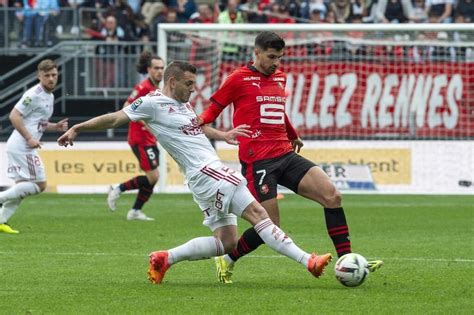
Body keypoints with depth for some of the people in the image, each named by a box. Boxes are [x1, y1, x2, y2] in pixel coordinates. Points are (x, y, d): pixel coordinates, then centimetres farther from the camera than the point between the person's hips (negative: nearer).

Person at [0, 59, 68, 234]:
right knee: (39, 185, -10)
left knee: (22, 187, 12)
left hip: (27, 147, 10)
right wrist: (29, 138, -21)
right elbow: (14, 116, -19)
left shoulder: (49, 97, 17)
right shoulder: (34, 95, -13)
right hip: (22, 146, -10)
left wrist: (56, 127, 9)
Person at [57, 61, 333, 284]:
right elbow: (115, 119, -3)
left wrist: (223, 136, 31)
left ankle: (164, 259, 16)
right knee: (257, 213, -18)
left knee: (227, 242, 8)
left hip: (213, 173, 10)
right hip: (206, 172, -10)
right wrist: (78, 128, -3)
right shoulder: (153, 103, -6)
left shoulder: (184, 104, 19)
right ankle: (308, 261, -24)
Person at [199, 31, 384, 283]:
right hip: (257, 160, -7)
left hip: (285, 155, 7)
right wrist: (197, 123, -20)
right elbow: (214, 109, 1)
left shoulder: (280, 77, 18)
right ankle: (227, 260, 15)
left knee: (332, 196, -11)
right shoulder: (239, 79, -2)